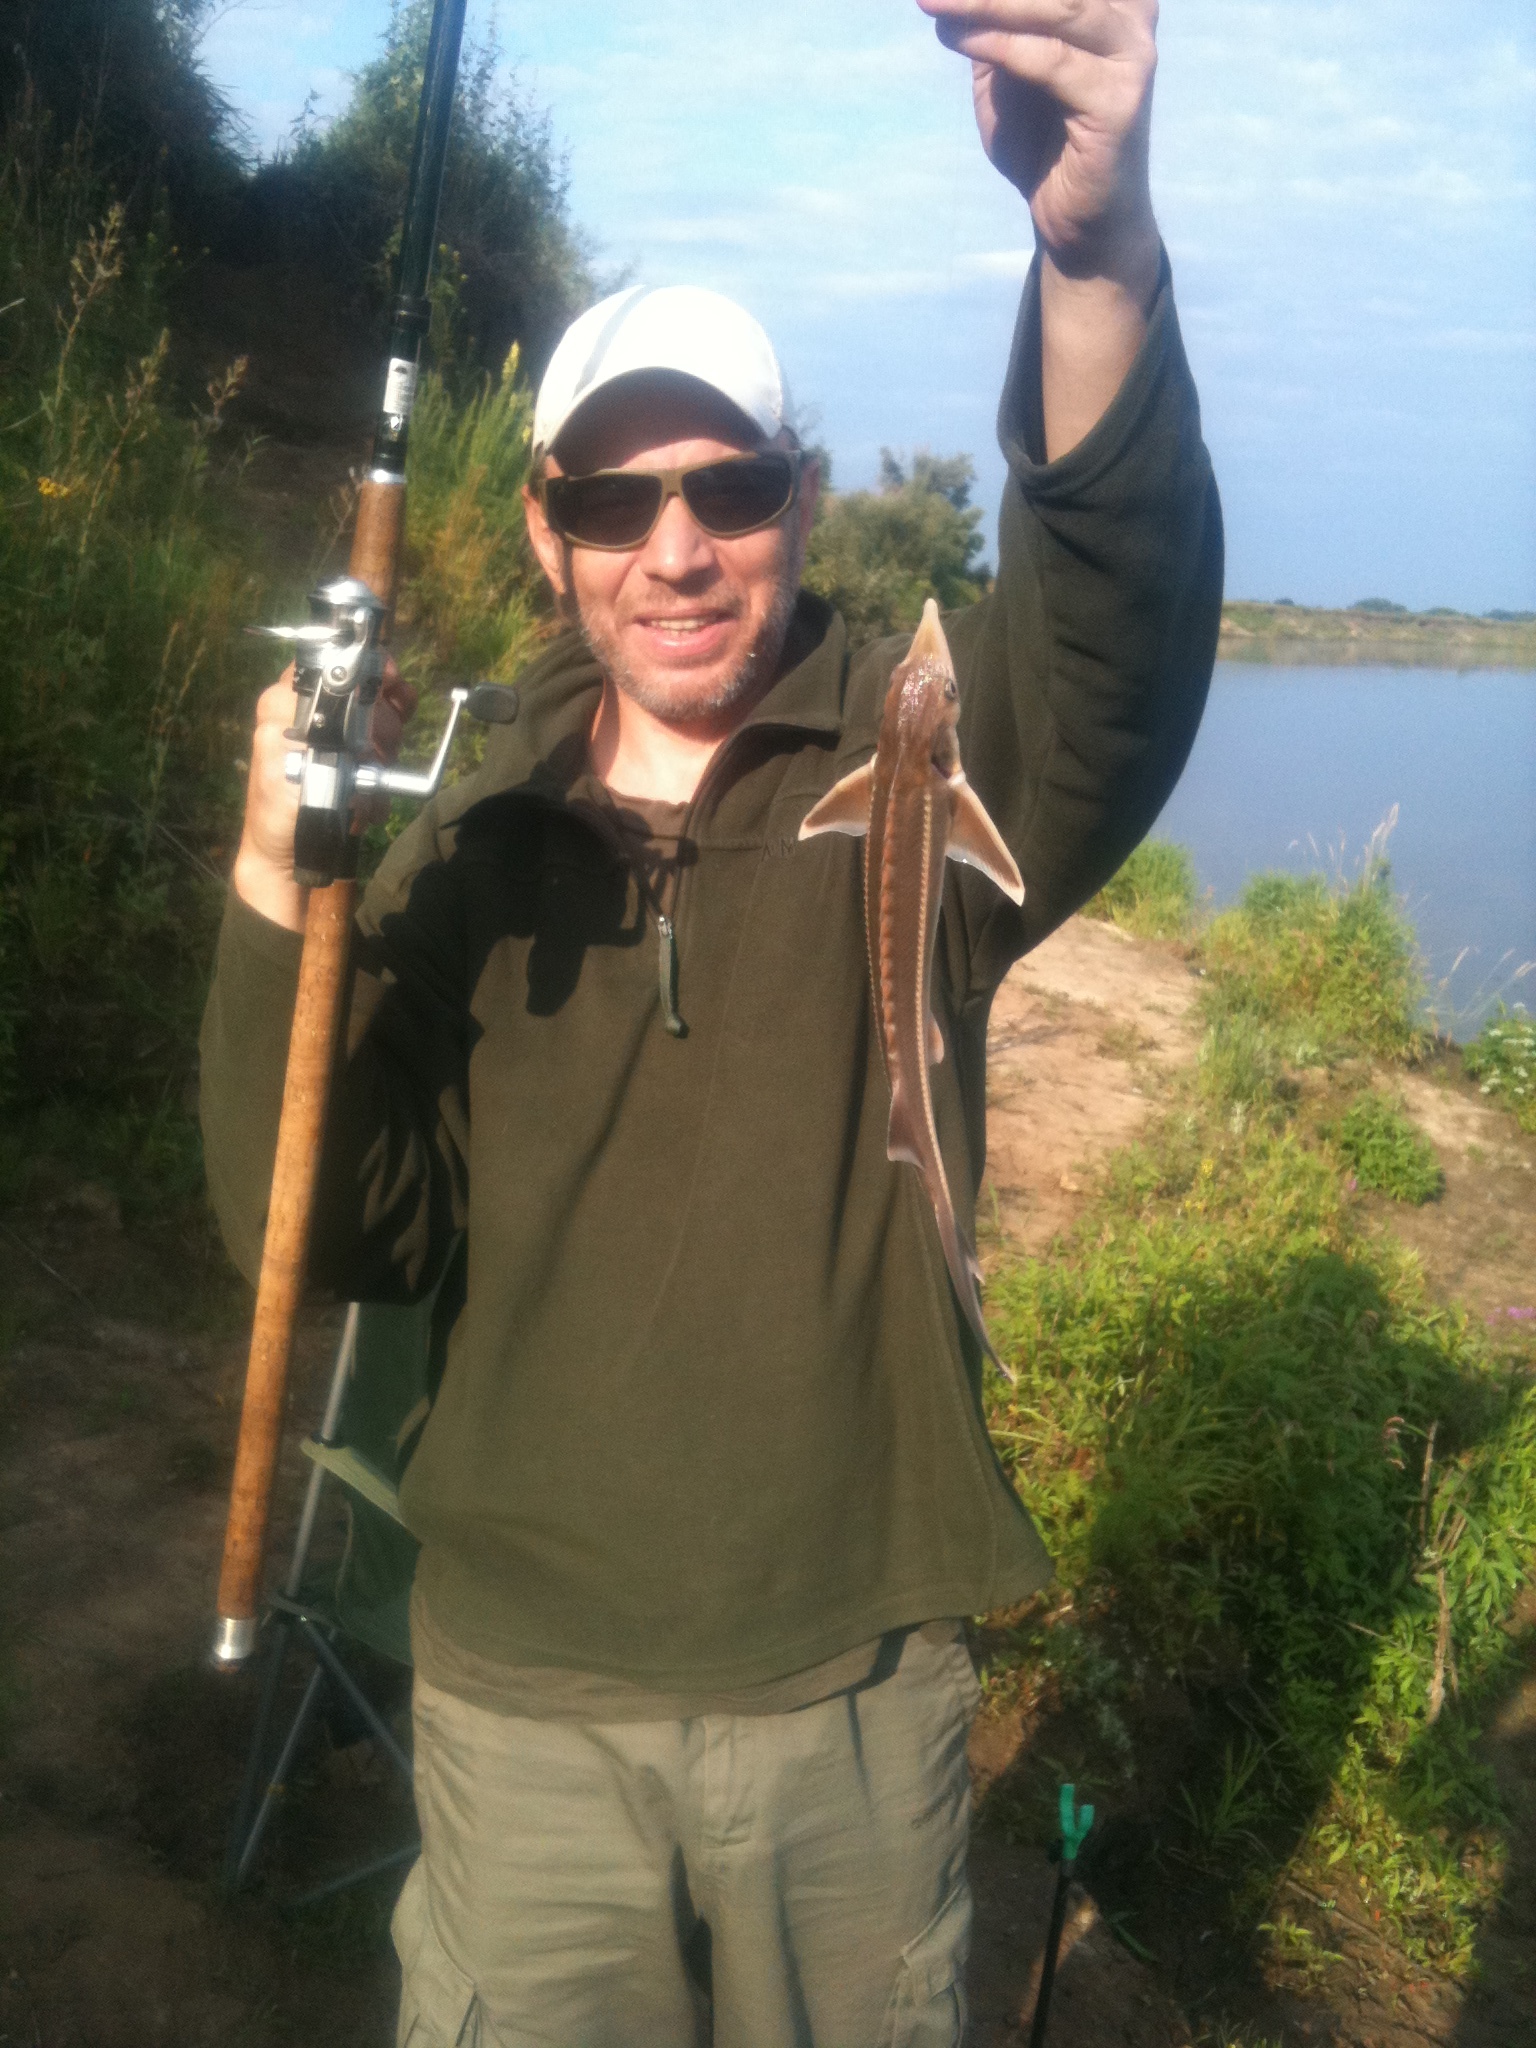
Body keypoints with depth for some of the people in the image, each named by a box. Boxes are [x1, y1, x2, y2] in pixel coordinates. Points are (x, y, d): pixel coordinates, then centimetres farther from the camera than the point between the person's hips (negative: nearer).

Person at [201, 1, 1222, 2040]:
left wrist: (1100, 257, -48)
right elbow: (332, 1241, -6)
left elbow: (1120, 635, -30)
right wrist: (279, 900, -20)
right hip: (524, 1698, 1)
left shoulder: (921, 765, -8)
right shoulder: (466, 849, -2)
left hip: (859, 1694, -1)